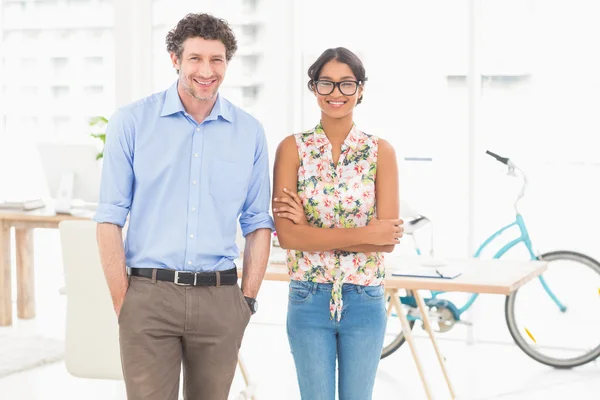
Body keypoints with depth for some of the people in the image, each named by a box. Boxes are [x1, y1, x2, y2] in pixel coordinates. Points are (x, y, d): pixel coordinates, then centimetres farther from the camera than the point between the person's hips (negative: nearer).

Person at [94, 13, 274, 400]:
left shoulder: (250, 132, 7)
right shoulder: (132, 122, 0)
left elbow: (258, 223, 11)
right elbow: (110, 219, -1)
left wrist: (248, 300, 4)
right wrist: (122, 303, -6)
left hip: (220, 300, 2)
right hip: (149, 295, -2)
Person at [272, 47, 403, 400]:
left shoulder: (381, 151, -2)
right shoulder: (293, 148, -3)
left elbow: (388, 239, -10)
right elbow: (288, 235, -13)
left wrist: (313, 231, -15)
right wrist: (365, 234, -17)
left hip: (365, 301, 1)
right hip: (309, 300, 0)